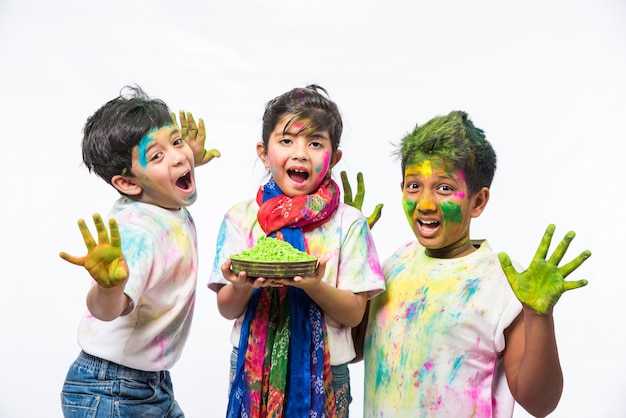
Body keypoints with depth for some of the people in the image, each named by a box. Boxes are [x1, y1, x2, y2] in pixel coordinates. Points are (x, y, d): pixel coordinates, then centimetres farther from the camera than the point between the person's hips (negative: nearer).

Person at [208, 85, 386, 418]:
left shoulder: (348, 222, -4)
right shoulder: (241, 217, -1)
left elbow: (354, 314, -7)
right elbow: (227, 309, 0)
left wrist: (314, 286, -25)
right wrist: (242, 286, -21)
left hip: (323, 371, -1)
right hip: (254, 367, 1)